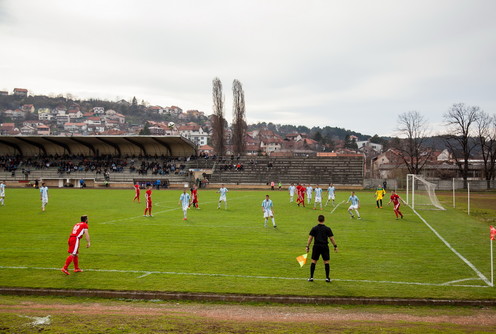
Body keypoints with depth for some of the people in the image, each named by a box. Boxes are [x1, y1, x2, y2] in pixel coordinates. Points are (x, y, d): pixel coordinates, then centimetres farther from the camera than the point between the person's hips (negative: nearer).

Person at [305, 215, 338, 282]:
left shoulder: (314, 228, 2)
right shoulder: (327, 229, 0)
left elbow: (310, 238, -1)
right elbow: (331, 238, -1)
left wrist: (307, 247, 3)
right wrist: (335, 246, 7)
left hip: (316, 246, 1)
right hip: (325, 246, -1)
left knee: (313, 261, 7)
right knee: (326, 262, 6)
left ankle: (311, 277, 8)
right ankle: (327, 278, 7)